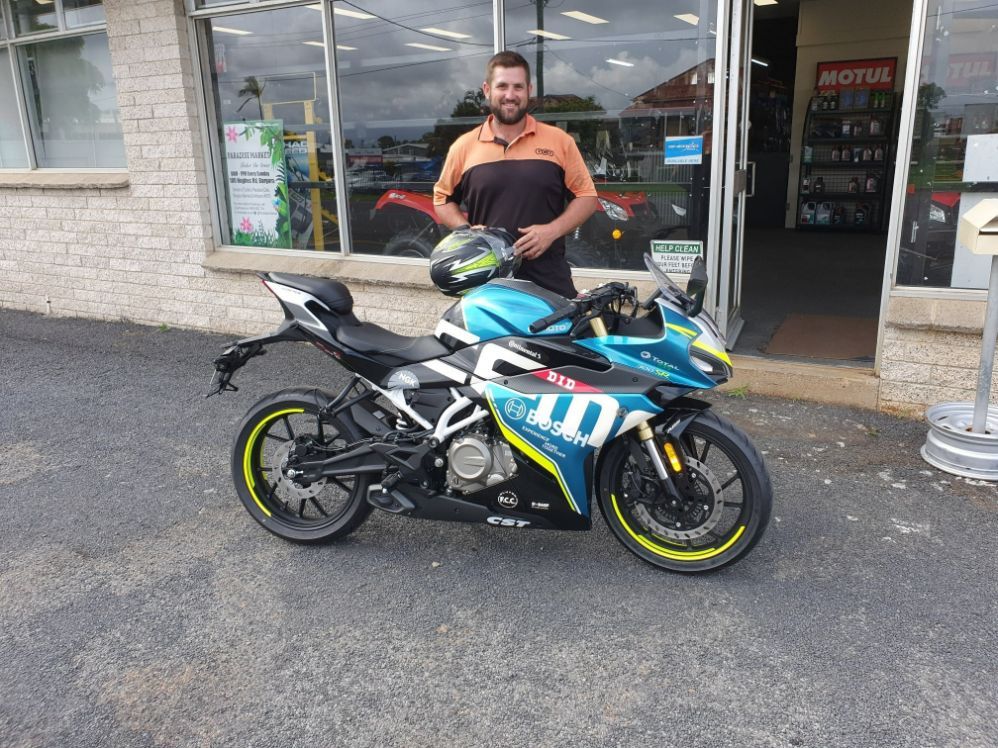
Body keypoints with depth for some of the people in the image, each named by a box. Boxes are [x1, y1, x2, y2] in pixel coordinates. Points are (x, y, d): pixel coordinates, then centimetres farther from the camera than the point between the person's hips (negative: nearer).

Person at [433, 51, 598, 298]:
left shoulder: (559, 141, 3)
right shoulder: (463, 147, 6)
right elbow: (442, 198, 15)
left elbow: (586, 196, 5)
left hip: (549, 277, 0)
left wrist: (552, 230, -12)